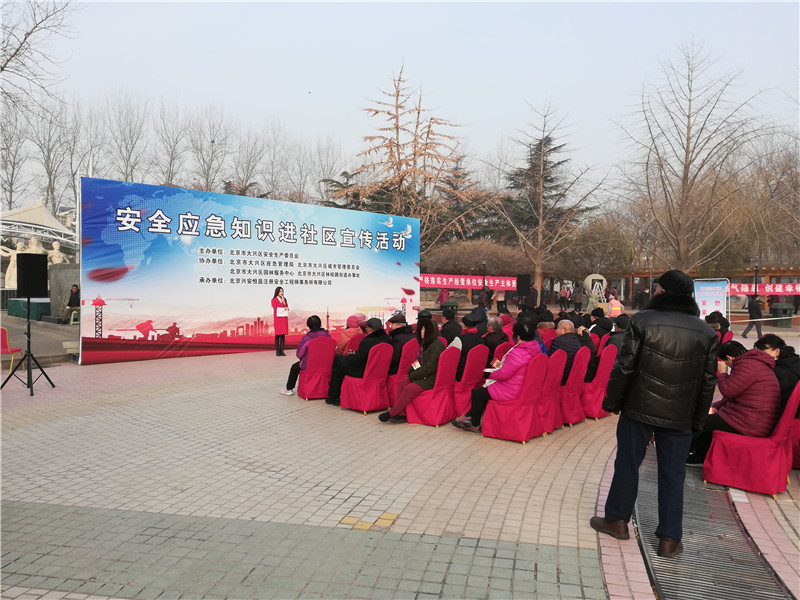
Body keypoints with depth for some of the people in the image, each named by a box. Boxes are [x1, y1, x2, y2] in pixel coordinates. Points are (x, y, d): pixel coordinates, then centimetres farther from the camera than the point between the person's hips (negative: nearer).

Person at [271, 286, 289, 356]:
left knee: (283, 335, 1)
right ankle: (277, 351, -2)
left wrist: (283, 302, -6)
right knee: (278, 335, -5)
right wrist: (284, 308, -7)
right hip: (277, 318, -5)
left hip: (284, 318, 5)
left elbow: (287, 308, 8)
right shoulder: (274, 300, 0)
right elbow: (276, 309, -9)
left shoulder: (284, 299, 15)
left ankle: (282, 350, 4)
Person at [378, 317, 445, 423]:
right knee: (401, 383, -6)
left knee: (409, 389, -23)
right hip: (422, 375, 10)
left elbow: (430, 367, -21)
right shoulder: (424, 342, 14)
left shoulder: (437, 345, -17)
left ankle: (391, 413, -11)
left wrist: (413, 376, -15)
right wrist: (412, 372, 3)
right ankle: (401, 414, -9)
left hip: (432, 379, -10)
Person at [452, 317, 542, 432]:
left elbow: (503, 374, -24)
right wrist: (502, 364, 9)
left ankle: (475, 425, 23)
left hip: (510, 392, -10)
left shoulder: (517, 353, -30)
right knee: (484, 388, 22)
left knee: (477, 393, 7)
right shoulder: (536, 347, 0)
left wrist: (492, 374, -4)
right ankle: (469, 416, 27)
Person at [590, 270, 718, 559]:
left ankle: (617, 520, 24)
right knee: (673, 473, 10)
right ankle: (670, 538, 16)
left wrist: (611, 402, -1)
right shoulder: (706, 332, 3)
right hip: (680, 415, 3)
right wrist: (698, 420, 14)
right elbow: (708, 381, 6)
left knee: (627, 464, 11)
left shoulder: (643, 320, -9)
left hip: (639, 408, -2)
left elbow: (623, 367, -11)